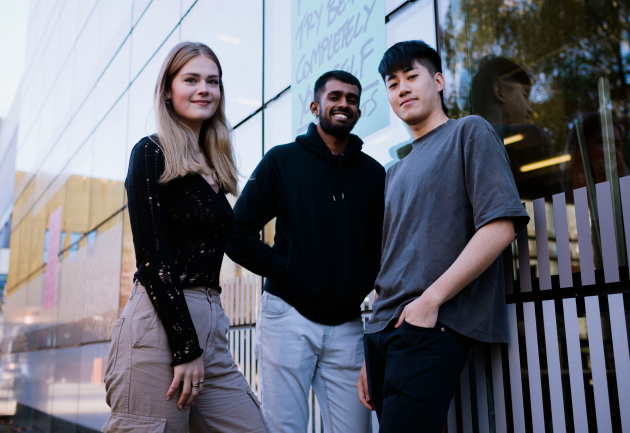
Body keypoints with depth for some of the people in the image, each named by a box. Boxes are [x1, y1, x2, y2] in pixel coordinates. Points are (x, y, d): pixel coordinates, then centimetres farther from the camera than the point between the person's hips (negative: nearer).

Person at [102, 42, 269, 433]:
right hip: (160, 325, -7)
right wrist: (185, 349, -14)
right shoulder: (152, 153, -2)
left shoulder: (212, 167, 18)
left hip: (209, 324, 7)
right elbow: (152, 258, -11)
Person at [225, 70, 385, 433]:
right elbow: (239, 234, 0)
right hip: (289, 316, -2)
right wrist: (285, 271, -9)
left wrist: (363, 286, -1)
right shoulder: (282, 160, 5)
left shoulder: (374, 173, 12)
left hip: (347, 325, 3)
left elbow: (383, 246, 16)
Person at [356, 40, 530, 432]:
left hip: (434, 327, -6)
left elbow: (500, 227, -9)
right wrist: (370, 356, 15)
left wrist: (431, 299, -15)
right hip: (385, 329, 7)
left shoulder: (470, 132, 5)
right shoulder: (396, 172, 23)